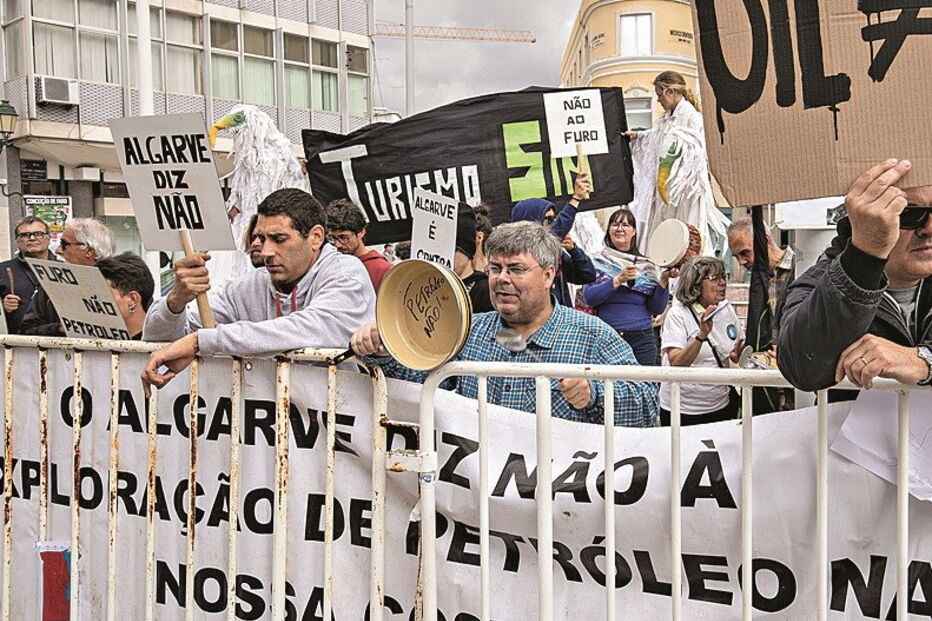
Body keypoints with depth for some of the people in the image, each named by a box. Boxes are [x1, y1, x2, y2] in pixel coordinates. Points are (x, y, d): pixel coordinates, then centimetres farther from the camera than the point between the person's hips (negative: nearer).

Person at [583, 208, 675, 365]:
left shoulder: (646, 266, 13)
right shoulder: (598, 262, 7)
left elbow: (657, 309, 7)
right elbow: (588, 297, -8)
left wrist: (664, 280, -6)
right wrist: (618, 279, -15)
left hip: (642, 340, 2)